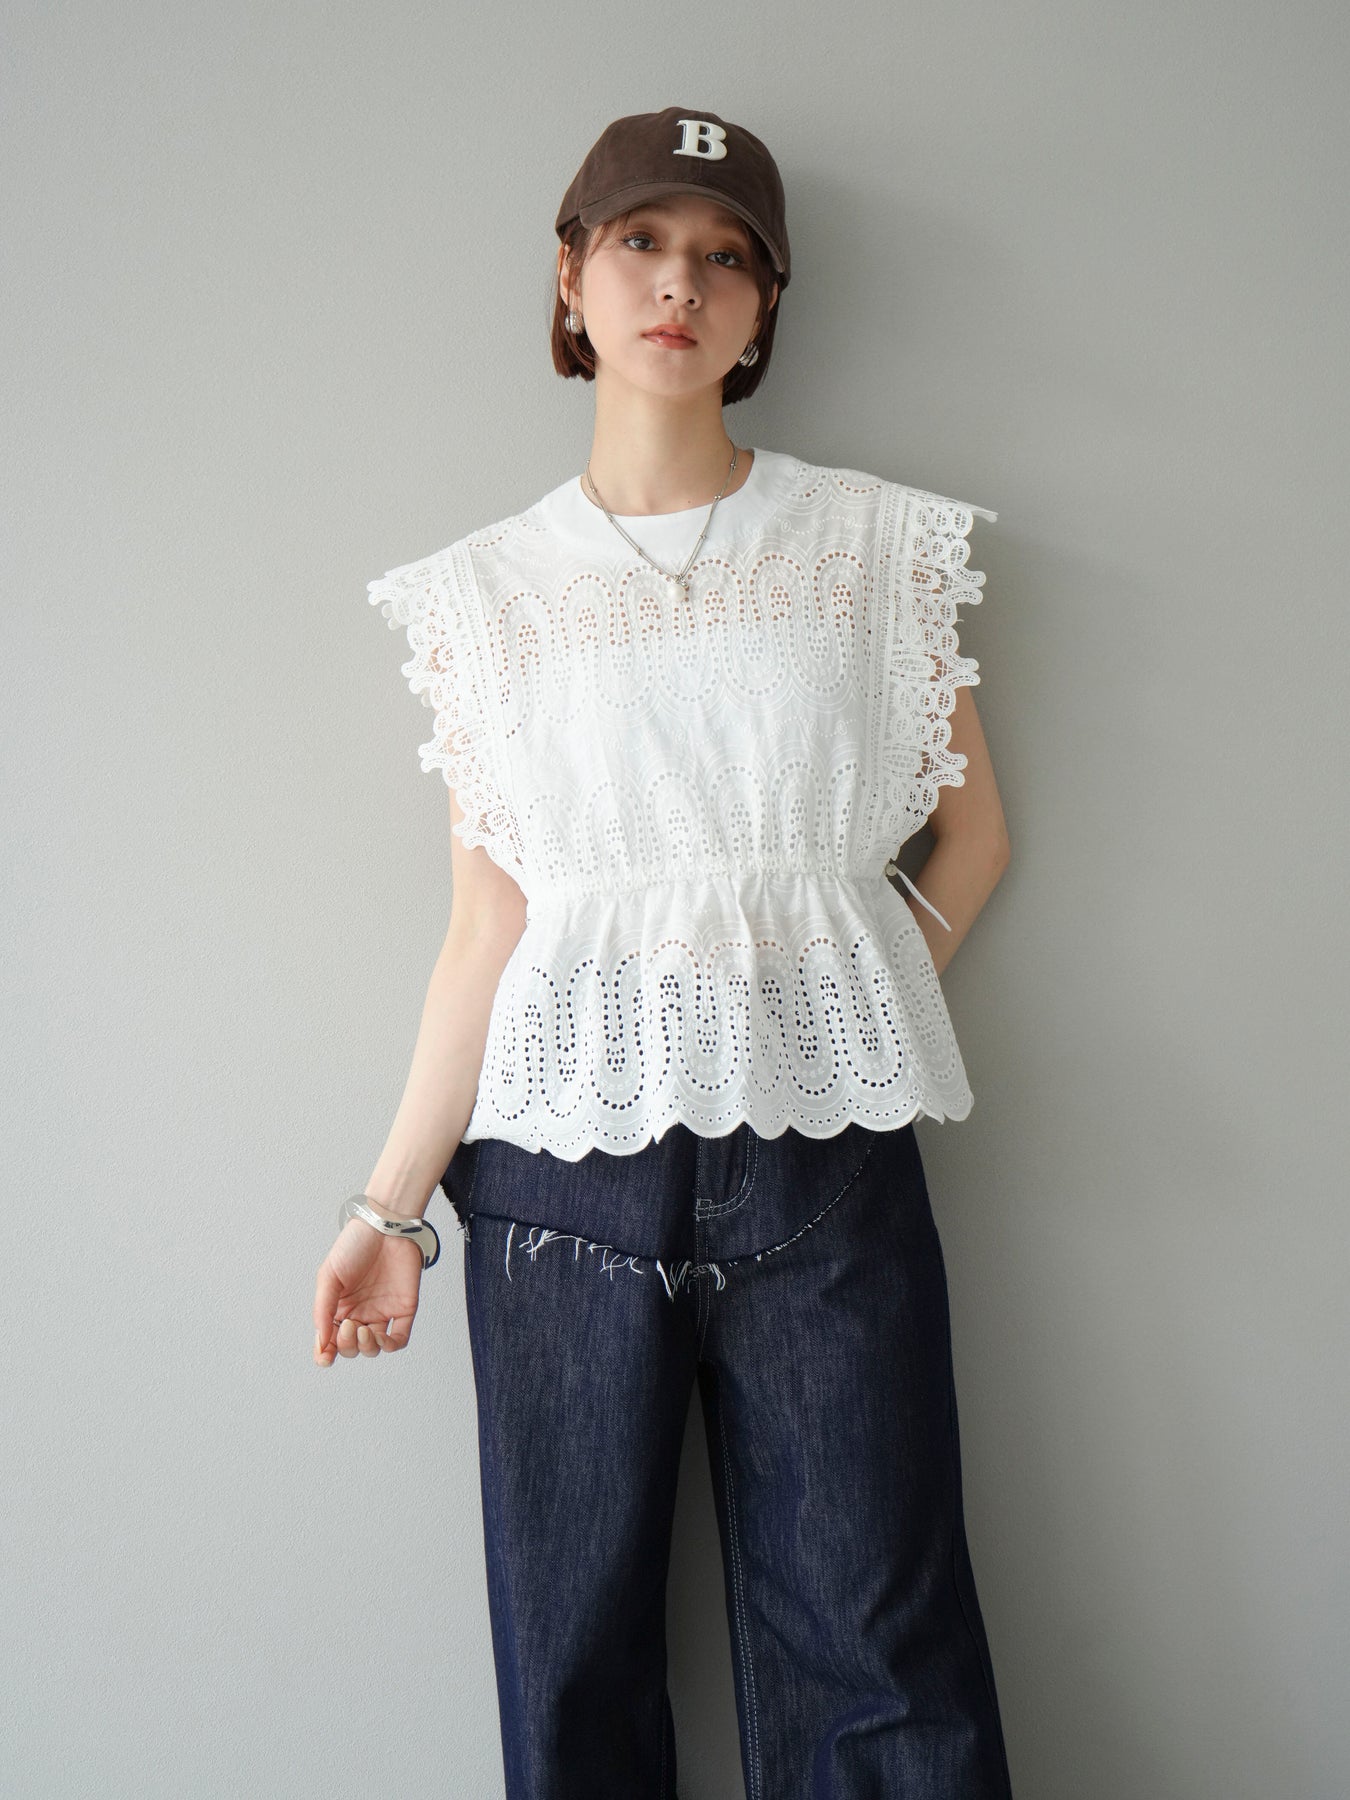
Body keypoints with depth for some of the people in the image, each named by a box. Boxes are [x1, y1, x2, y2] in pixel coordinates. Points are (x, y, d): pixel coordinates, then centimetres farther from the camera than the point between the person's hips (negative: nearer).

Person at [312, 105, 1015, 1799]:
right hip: (562, 1170, 1)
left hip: (825, 1165, 0)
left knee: (876, 1657, 5)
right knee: (572, 1663, 9)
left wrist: (886, 972, -3)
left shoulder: (876, 544, 7)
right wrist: (394, 1199, -1)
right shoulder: (486, 591, 7)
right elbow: (487, 924, 3)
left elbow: (972, 827, 13)